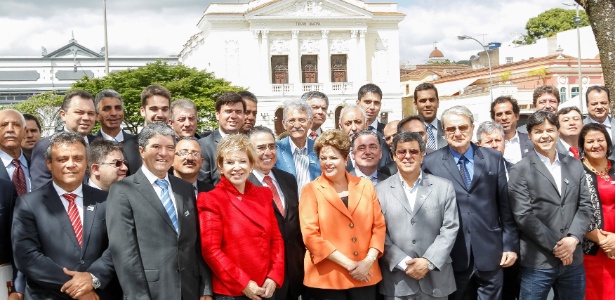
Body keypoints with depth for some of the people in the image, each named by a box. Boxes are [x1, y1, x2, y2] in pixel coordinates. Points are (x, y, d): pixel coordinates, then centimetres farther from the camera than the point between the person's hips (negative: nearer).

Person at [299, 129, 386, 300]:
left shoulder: (365, 186, 7)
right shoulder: (311, 190, -3)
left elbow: (379, 226, 7)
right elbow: (310, 235, -10)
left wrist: (368, 261, -9)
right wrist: (349, 264, -14)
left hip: (365, 276, 3)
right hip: (327, 278, -3)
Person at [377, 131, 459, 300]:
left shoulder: (444, 187, 6)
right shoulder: (381, 190, 4)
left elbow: (450, 229, 0)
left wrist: (429, 262, -10)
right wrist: (404, 263, -11)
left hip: (436, 279, 1)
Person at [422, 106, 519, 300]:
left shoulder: (493, 158, 4)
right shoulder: (431, 162, -1)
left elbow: (505, 206, 5)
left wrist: (511, 245, 2)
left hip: (490, 253, 1)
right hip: (451, 255, -1)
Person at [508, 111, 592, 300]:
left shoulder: (575, 165, 11)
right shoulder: (520, 170, -3)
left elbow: (585, 206, 7)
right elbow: (523, 216, -10)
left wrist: (573, 238, -9)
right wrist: (555, 245, -13)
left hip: (573, 259, 4)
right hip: (537, 262, -4)